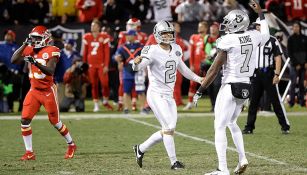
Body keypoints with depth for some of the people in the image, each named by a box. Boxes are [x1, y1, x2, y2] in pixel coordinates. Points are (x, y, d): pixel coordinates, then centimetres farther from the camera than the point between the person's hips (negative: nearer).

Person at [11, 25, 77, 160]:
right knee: (25, 120, -6)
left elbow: (50, 71, -25)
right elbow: (13, 60, -8)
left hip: (48, 91, -5)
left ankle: (71, 145, 27)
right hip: (34, 90, 5)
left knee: (55, 121, 5)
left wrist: (36, 63, -39)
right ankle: (29, 153, 1)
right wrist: (24, 44, -11)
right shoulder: (29, 50, 3)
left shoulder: (51, 51, -13)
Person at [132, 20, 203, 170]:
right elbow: (138, 67, -28)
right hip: (156, 94, -8)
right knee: (169, 128, -12)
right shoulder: (153, 51, -15)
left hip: (169, 96, 8)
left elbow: (182, 69, 22)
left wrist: (198, 79, 23)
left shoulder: (176, 50, 7)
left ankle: (140, 149, 26)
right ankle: (174, 162, -3)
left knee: (167, 130, 10)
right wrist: (136, 62, -50)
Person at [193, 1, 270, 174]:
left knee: (220, 127, -3)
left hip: (230, 87, -7)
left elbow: (214, 70, -13)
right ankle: (242, 159, 15)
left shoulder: (227, 41, -14)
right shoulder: (254, 36, 2)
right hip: (246, 87, 7)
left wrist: (200, 91, -7)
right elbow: (266, 35, 29)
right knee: (232, 123, 25)